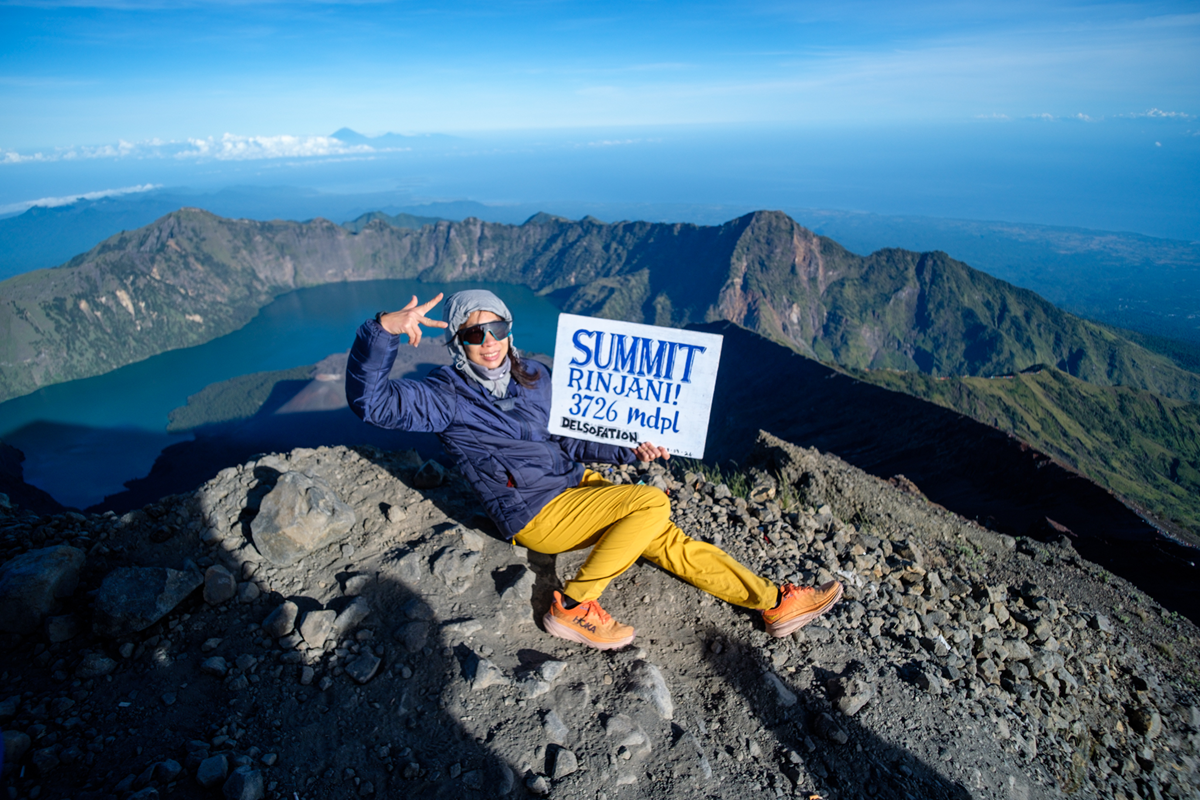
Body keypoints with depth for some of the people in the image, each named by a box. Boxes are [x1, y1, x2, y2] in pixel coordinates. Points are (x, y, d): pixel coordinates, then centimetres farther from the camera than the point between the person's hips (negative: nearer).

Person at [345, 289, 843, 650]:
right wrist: (384, 329, -39)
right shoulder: (447, 397, -10)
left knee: (667, 542, -3)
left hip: (574, 484, 6)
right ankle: (572, 608, -13)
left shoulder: (532, 375, 9)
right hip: (535, 514, -6)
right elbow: (370, 400, -24)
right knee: (653, 504, -21)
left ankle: (776, 603, 6)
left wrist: (629, 452, 3)